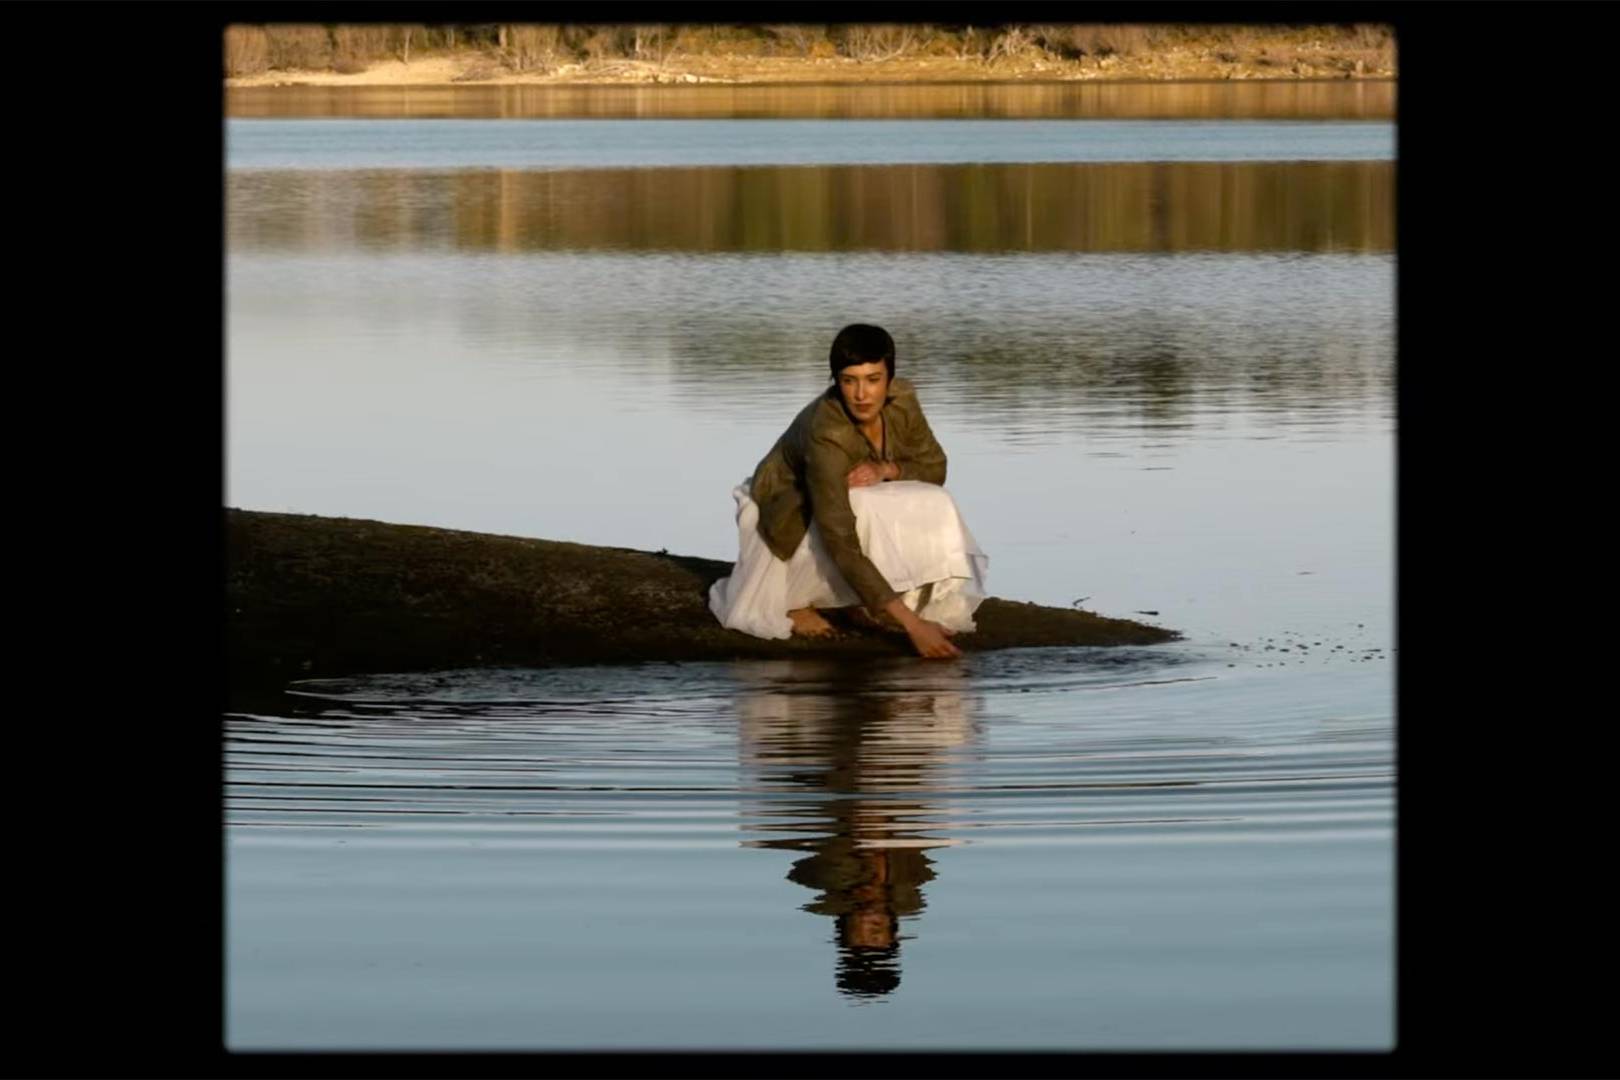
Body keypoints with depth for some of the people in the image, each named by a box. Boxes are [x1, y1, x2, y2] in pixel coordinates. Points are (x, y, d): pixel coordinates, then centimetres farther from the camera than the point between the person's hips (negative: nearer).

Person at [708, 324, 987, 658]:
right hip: (790, 520, -5)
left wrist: (887, 469, -28)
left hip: (860, 504, 5)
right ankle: (791, 596, -9)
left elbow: (934, 468, -4)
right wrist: (911, 624, -48)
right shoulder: (826, 434, -39)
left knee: (933, 507, -22)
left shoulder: (901, 398, -21)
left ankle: (862, 603, -2)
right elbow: (841, 544, -43)